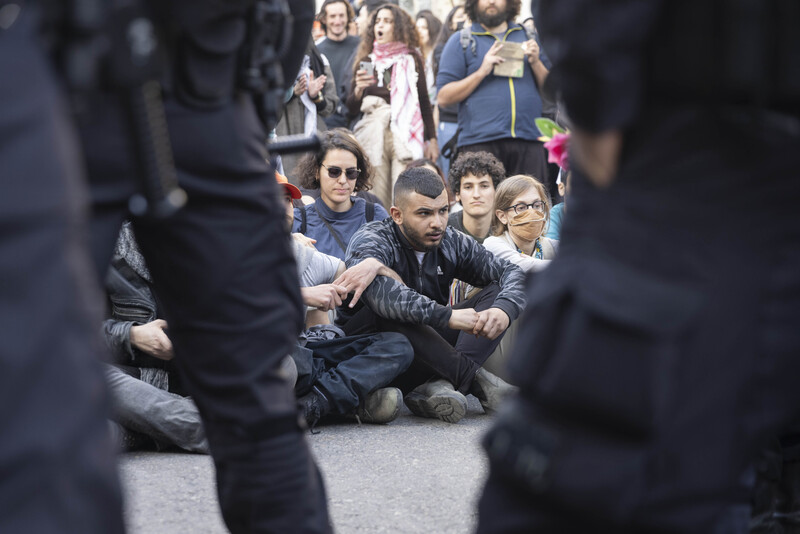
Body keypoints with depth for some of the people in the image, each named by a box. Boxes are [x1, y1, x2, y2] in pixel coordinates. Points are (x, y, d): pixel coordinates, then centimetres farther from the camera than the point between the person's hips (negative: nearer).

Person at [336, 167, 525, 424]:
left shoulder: (451, 243, 3)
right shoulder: (371, 240, -15)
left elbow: (512, 272, 0)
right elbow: (375, 287, -38)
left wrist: (504, 310, -24)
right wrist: (447, 316, -43)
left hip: (429, 351, 6)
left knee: (500, 291, -9)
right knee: (387, 309, -36)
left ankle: (440, 385, -32)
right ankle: (477, 379, -31)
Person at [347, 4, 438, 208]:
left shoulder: (412, 60, 10)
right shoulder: (365, 61, 13)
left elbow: (424, 101, 11)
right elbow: (352, 108, 11)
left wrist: (432, 139, 6)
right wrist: (359, 89, -10)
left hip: (406, 134, -2)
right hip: (373, 136, 2)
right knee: (376, 198, -4)